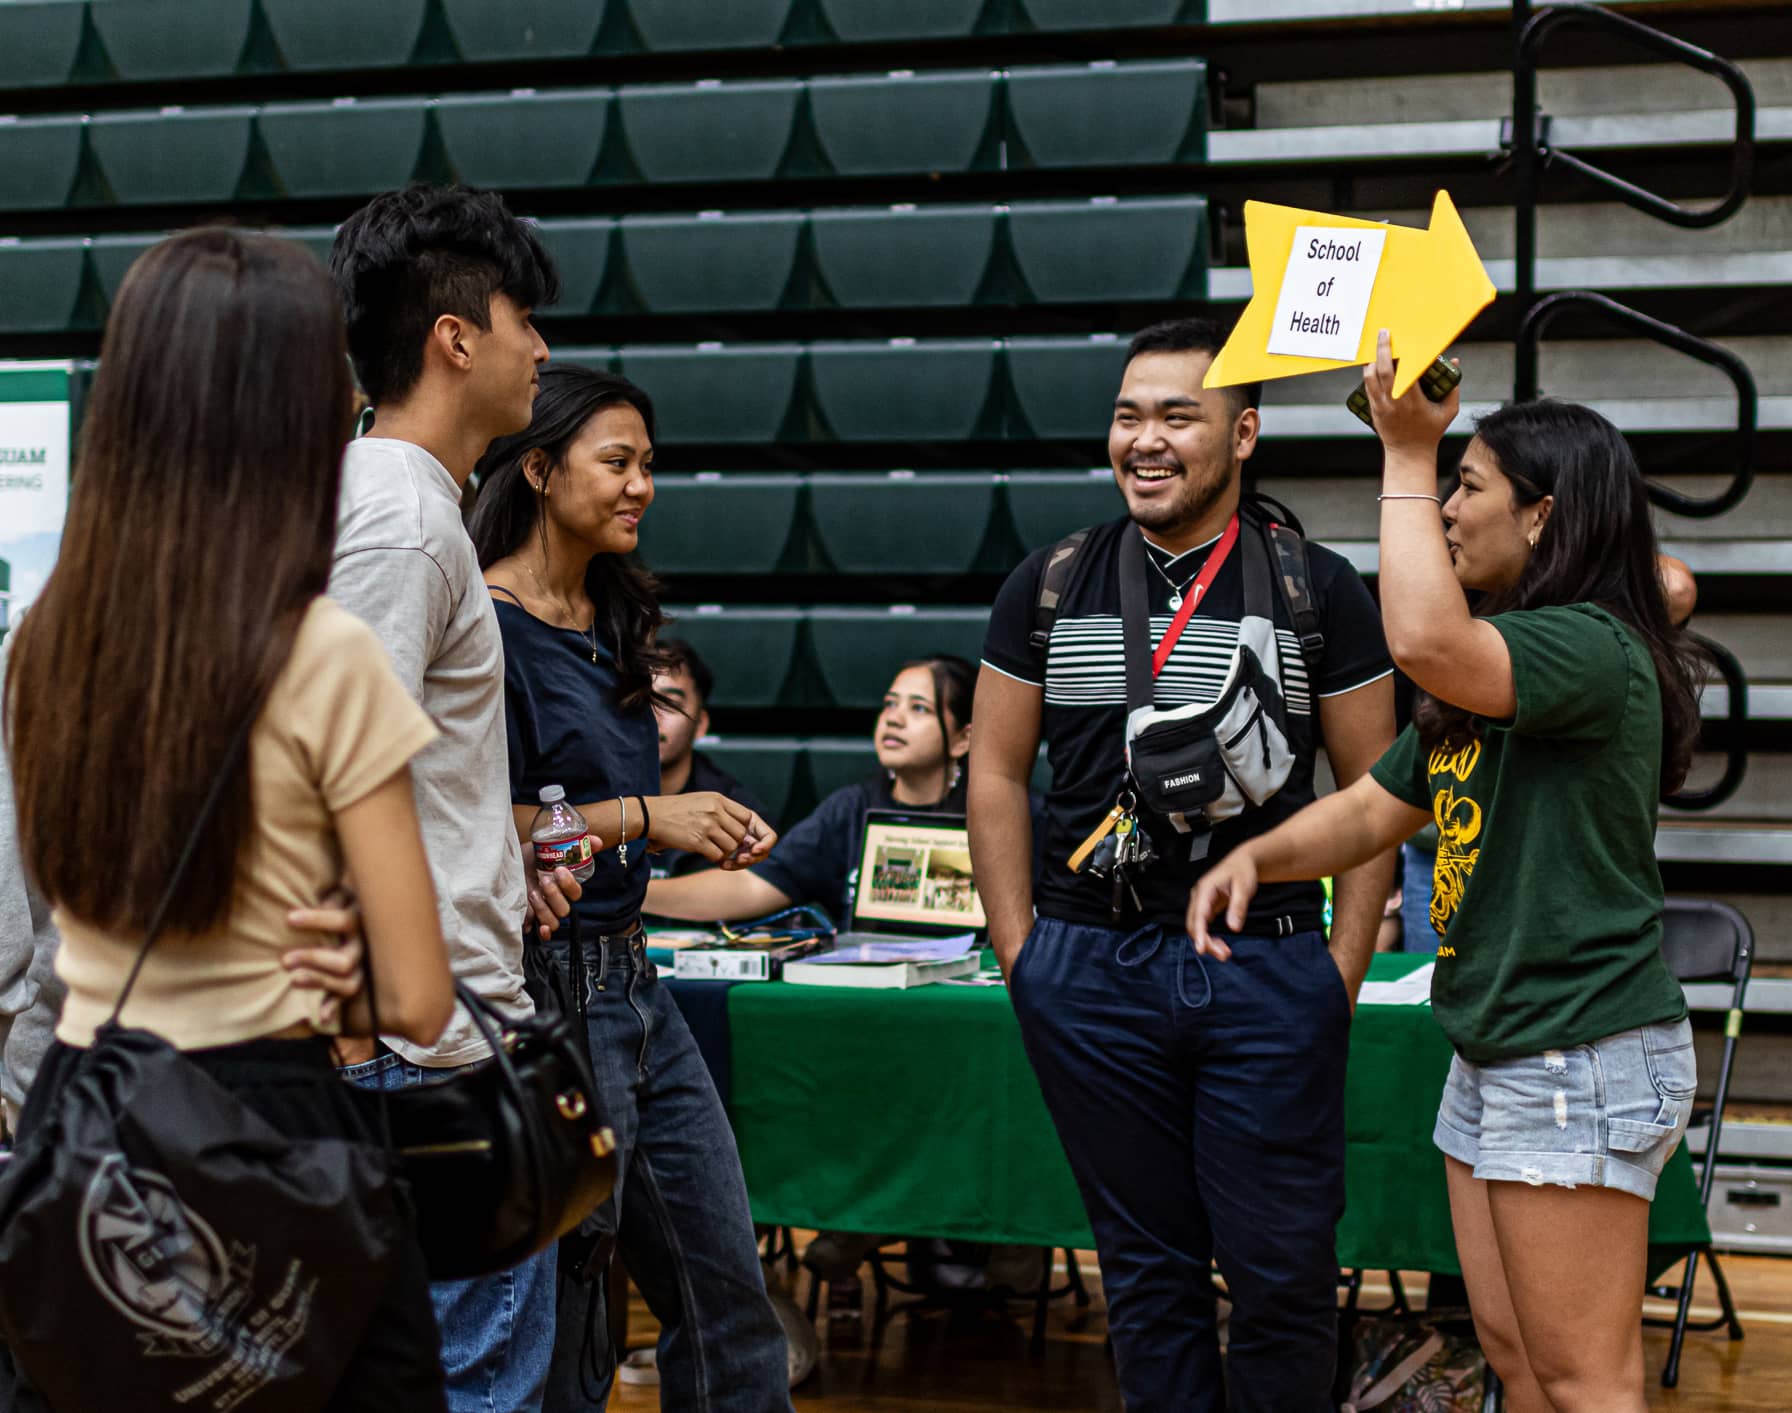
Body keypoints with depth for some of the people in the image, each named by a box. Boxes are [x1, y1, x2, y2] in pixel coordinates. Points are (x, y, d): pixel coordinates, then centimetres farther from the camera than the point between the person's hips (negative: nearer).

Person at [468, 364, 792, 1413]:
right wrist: (642, 816, -16)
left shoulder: (614, 622, 14)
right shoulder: (486, 626, -13)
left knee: (731, 1297, 11)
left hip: (634, 979, 9)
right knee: (561, 1329, 3)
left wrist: (707, 831, 10)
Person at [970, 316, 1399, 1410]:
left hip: (1270, 970, -1)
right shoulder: (1050, 587, 6)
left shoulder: (1320, 590, 1)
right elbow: (997, 773, 9)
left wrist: (1343, 970, -3)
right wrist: (1021, 956, 2)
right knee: (1147, 1263, 9)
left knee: (1284, 1269, 1)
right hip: (1090, 977, 2)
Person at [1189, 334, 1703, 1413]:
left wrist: (1408, 456, -24)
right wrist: (1260, 856, 1)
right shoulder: (1484, 682, 18)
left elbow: (1427, 641, -34)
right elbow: (1378, 807, 19)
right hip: (1493, 1056, 10)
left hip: (1584, 1060, -10)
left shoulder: (1595, 648, -16)